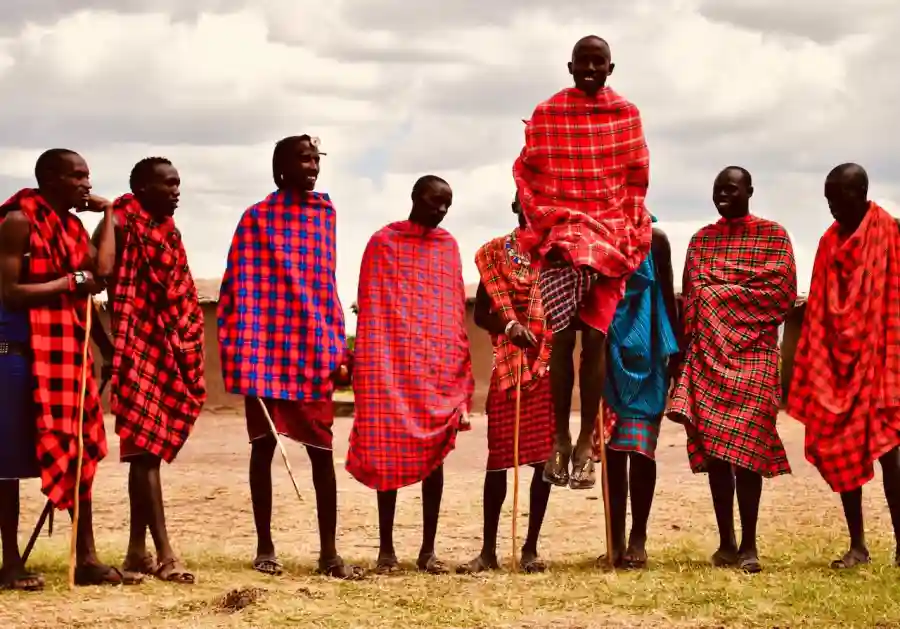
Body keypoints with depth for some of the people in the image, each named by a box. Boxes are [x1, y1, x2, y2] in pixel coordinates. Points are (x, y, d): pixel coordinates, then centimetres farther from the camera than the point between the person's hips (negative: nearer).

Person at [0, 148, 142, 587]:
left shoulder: (72, 225, 13)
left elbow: (102, 271, -3)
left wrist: (107, 212, 4)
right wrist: (70, 281, -12)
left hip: (68, 349, 8)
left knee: (80, 452, 6)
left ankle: (86, 559, 10)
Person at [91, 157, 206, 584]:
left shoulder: (169, 232, 15)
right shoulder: (119, 227, -8)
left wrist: (186, 355, 14)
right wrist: (107, 349, -14)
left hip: (165, 353, 8)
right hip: (135, 352, -8)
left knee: (151, 450, 10)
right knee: (146, 450, -10)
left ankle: (138, 550, 17)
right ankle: (164, 554, -12)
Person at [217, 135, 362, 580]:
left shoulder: (325, 214, 12)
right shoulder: (257, 218, -1)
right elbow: (238, 285, -2)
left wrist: (337, 343, 11)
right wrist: (237, 349, -9)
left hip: (313, 348, 3)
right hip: (267, 348, -3)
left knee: (322, 450, 0)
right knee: (264, 446, 5)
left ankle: (329, 552, 3)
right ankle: (265, 547, 13)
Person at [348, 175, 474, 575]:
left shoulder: (448, 246, 12)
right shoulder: (383, 242, 2)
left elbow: (457, 310, 13)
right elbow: (368, 307, 0)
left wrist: (462, 371, 7)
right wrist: (366, 368, -6)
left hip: (441, 367, 3)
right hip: (392, 366, -3)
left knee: (434, 455, 3)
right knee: (389, 455, 0)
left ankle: (428, 549, 7)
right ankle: (386, 548, 6)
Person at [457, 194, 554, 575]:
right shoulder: (495, 252, 6)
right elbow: (479, 314, 4)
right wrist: (508, 325, -15)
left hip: (550, 362, 0)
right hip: (508, 363, 0)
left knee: (545, 455, 1)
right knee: (499, 455, 0)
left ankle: (531, 547, 9)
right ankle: (488, 549, 6)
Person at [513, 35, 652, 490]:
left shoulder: (626, 114, 7)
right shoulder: (545, 115, 6)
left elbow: (637, 178, 8)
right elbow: (527, 173, 7)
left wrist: (627, 230, 1)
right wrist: (541, 222, -1)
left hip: (610, 233, 0)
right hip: (560, 230, 0)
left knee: (594, 336, -6)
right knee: (562, 338, -8)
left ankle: (585, 442, -4)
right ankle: (560, 438, -5)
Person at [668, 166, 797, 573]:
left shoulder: (773, 235, 5)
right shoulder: (701, 240, 17)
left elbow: (783, 293, -5)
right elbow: (689, 301, 14)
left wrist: (721, 290, -5)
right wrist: (683, 353, 5)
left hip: (752, 352, -4)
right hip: (706, 353, 4)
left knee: (745, 448, -10)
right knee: (712, 448, 1)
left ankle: (749, 543, -6)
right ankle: (725, 541, 7)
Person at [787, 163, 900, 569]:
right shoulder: (831, 241, 12)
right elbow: (819, 309, 12)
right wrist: (811, 366, 7)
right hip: (836, 358, 6)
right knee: (839, 449, 5)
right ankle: (857, 545, 12)